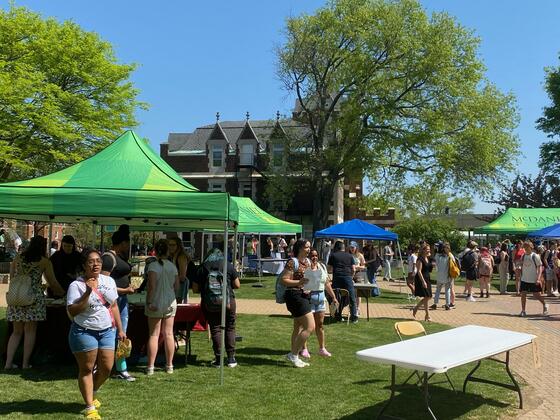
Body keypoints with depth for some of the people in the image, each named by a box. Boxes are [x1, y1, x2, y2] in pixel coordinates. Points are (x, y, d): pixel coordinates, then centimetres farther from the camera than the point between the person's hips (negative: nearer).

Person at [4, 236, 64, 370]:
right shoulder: (44, 262, 2)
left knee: (17, 331, 13)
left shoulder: (18, 258, 12)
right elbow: (53, 283, 7)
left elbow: (12, 278, 16)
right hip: (33, 298, -4)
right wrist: (61, 293, 24)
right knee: (30, 331, 4)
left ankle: (8, 362, 10)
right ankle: (25, 363, 6)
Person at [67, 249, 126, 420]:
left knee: (106, 368, 5)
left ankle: (91, 394, 32)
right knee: (86, 369, 2)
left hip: (107, 331, 5)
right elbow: (72, 312, -17)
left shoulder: (109, 281, 6)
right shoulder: (77, 285, -10)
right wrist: (87, 293, -25)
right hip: (84, 332, -5)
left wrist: (120, 329, 12)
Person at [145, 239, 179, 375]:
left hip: (156, 303, -4)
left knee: (154, 335, 1)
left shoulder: (153, 266, -11)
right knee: (169, 334, 9)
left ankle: (150, 367, 4)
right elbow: (177, 287, 9)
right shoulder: (173, 266, 3)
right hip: (171, 302, 4)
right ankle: (169, 365, 16)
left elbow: (151, 286, -19)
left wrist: (149, 302, -14)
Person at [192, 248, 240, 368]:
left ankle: (218, 358, 6)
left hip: (209, 304, 0)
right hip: (227, 301, 0)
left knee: (215, 329, 8)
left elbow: (195, 289, 4)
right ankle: (231, 358, 11)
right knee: (230, 328, 10)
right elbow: (237, 285, 5)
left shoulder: (202, 268, 4)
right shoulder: (228, 266, 3)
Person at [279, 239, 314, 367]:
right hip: (295, 295, -10)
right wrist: (299, 282, -26)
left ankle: (293, 355, 25)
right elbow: (283, 279, -17)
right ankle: (294, 354, -4)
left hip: (305, 296, 10)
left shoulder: (308, 261, 13)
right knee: (310, 326, -13)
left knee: (298, 328, 15)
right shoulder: (292, 262, -13)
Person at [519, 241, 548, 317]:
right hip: (524, 279, 4)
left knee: (536, 295, 3)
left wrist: (538, 278, -18)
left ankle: (544, 305, 29)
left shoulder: (535, 256, -9)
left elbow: (540, 267, -10)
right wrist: (520, 277, 12)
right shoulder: (523, 256, 6)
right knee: (523, 294, -3)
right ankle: (523, 311, 4)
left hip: (533, 280, -4)